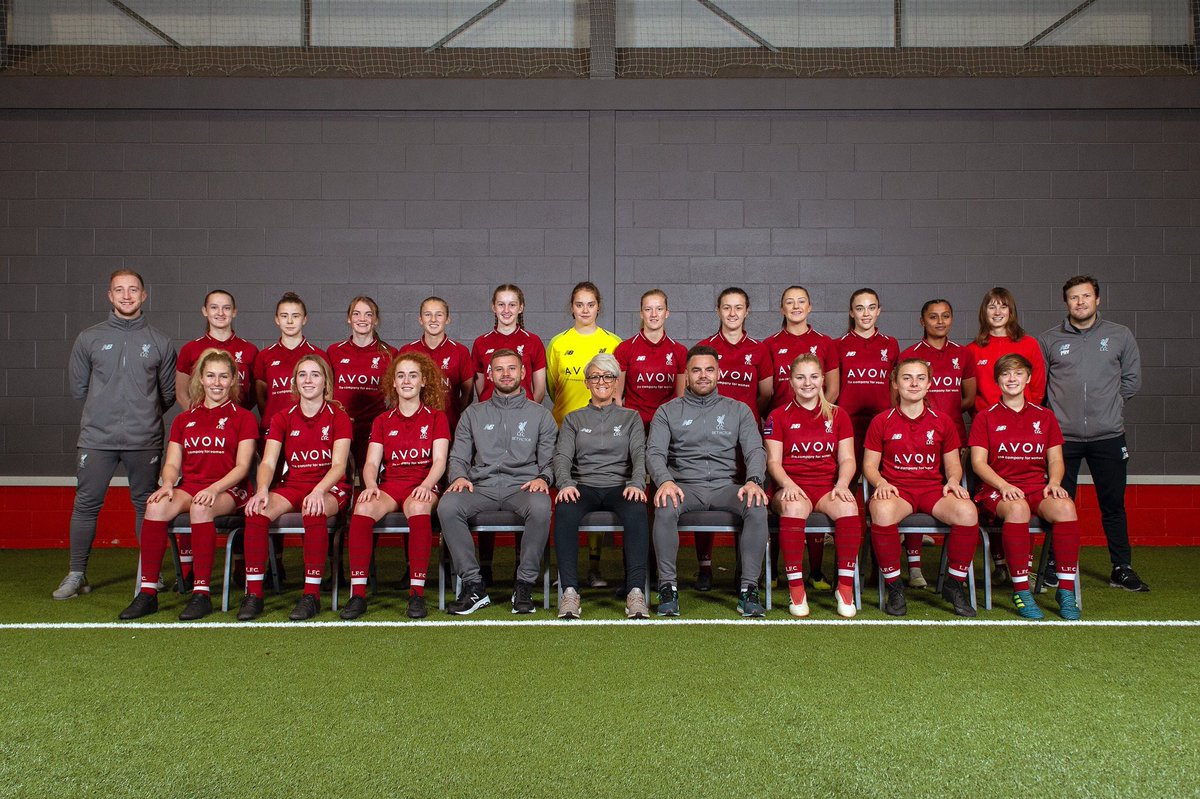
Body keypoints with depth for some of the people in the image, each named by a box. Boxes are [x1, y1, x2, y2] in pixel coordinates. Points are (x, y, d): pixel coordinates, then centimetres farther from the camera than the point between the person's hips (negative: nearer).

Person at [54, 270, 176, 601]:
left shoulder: (159, 342, 7)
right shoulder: (89, 338, 7)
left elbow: (169, 392, 12)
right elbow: (77, 387, 12)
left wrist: (144, 415, 10)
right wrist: (104, 410, 10)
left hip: (145, 440, 0)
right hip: (96, 437, 1)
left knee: (146, 505, 6)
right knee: (86, 505, 3)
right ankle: (76, 574, 14)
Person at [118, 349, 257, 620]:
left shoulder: (243, 418, 6)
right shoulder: (184, 420, 20)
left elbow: (242, 466, -3)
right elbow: (172, 463, 13)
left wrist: (214, 488, -20)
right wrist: (167, 484, -10)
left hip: (229, 490, -4)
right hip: (189, 486, 4)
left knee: (200, 507, -37)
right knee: (156, 506, -29)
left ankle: (202, 593, -32)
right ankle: (148, 592, -23)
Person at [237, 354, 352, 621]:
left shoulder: (339, 417, 1)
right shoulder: (283, 418, 10)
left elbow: (339, 465, -10)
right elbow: (268, 462, 0)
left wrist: (318, 491, -29)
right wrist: (262, 490, -23)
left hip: (330, 488, -3)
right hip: (291, 485, 3)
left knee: (314, 512, -38)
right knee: (257, 510, -28)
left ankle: (311, 594, -31)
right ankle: (253, 594, -23)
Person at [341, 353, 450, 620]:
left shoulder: (436, 418, 12)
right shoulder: (382, 421, 19)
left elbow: (439, 460, 0)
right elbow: (371, 463, 8)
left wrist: (426, 486, -20)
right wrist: (371, 485, -14)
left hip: (422, 486, -2)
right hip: (389, 485, 2)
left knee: (418, 508, -39)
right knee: (363, 508, -32)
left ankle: (417, 592, -34)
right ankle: (357, 593, -30)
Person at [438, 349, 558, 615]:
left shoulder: (540, 415, 16)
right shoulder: (473, 414, 20)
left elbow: (550, 459, 12)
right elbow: (458, 456, 16)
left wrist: (542, 478, -10)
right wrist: (459, 476, -6)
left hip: (523, 487, -1)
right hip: (481, 487, 2)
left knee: (540, 506, -37)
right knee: (447, 505, -30)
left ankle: (525, 584, -22)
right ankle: (473, 585, -21)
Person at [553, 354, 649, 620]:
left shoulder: (630, 417, 18)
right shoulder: (574, 419, 19)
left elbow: (639, 454, 3)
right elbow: (562, 455, 4)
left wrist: (636, 483, -18)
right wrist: (565, 484, -18)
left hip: (619, 485, 0)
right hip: (583, 486, 1)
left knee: (637, 510, -36)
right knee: (564, 511, -35)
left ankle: (635, 591, -37)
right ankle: (569, 591, -34)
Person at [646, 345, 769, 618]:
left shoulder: (739, 410, 15)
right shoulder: (668, 411, 13)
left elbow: (755, 450, 3)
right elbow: (654, 451, 0)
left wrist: (753, 481, -19)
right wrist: (664, 481, -23)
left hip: (726, 486, 1)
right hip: (684, 485, -1)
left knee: (758, 506, -31)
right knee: (665, 506, -35)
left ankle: (749, 588, -22)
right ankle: (667, 586, -22)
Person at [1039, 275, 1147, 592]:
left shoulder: (1121, 336, 7)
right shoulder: (1049, 340, 4)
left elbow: (1131, 380, 14)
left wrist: (1107, 403, 7)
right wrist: (1060, 410, 4)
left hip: (1108, 435, 1)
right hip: (1063, 436, -1)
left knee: (1113, 504, 7)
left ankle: (1122, 569, 18)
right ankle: (1056, 569, 15)